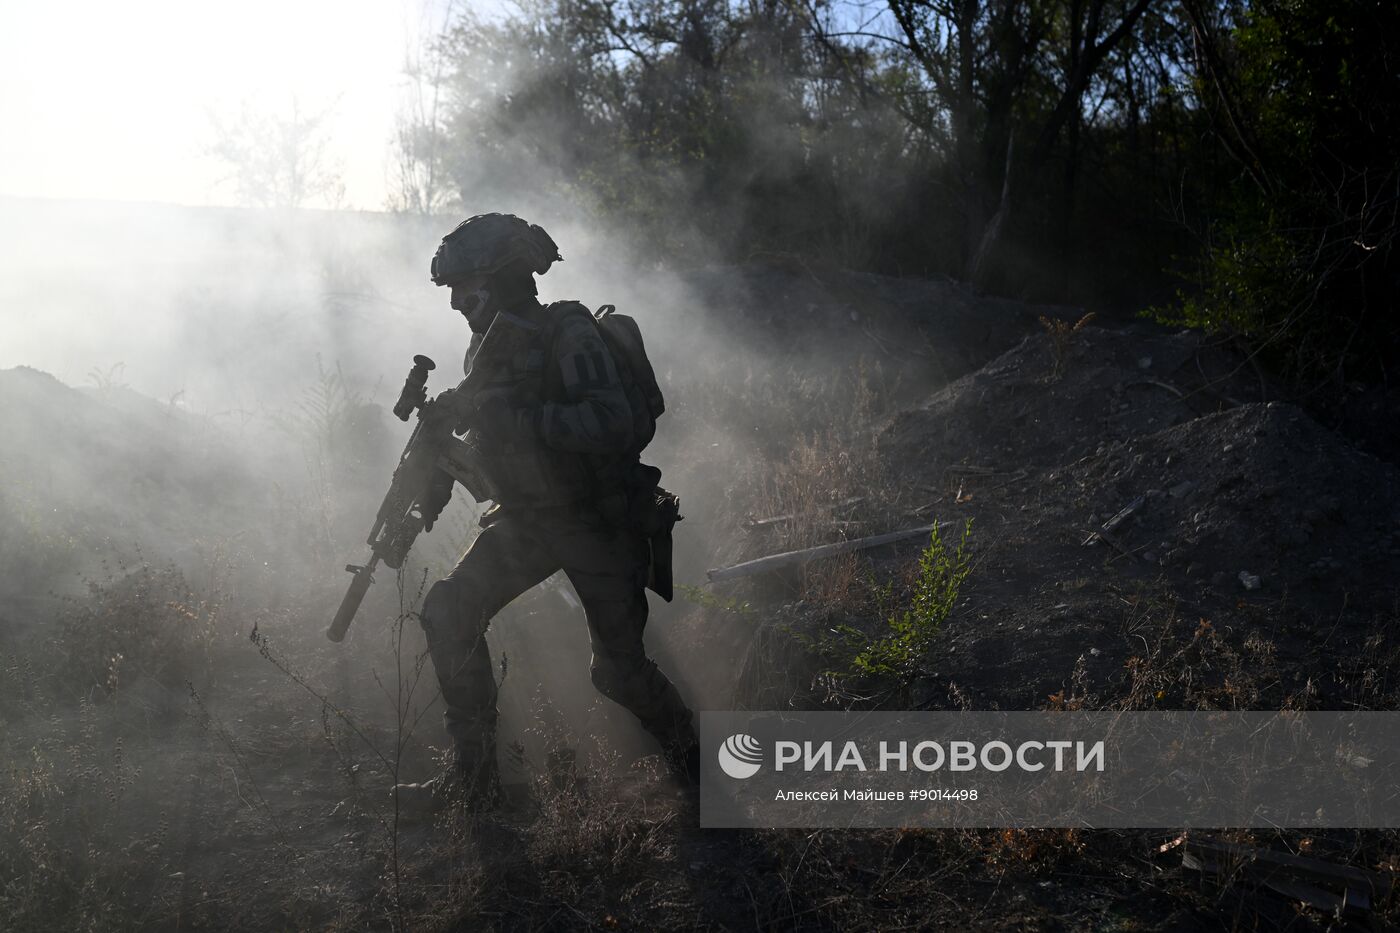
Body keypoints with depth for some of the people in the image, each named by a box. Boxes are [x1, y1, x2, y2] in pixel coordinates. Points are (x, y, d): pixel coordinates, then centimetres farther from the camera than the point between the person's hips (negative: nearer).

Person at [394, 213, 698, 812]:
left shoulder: (568, 335, -21)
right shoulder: (489, 344, 4)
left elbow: (611, 424, -35)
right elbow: (483, 426, 16)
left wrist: (514, 415, -39)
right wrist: (438, 477, -1)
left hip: (597, 522, -7)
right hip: (526, 520, 7)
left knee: (618, 670, -1)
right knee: (449, 613, -7)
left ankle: (690, 759, 30)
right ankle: (473, 775, 5)